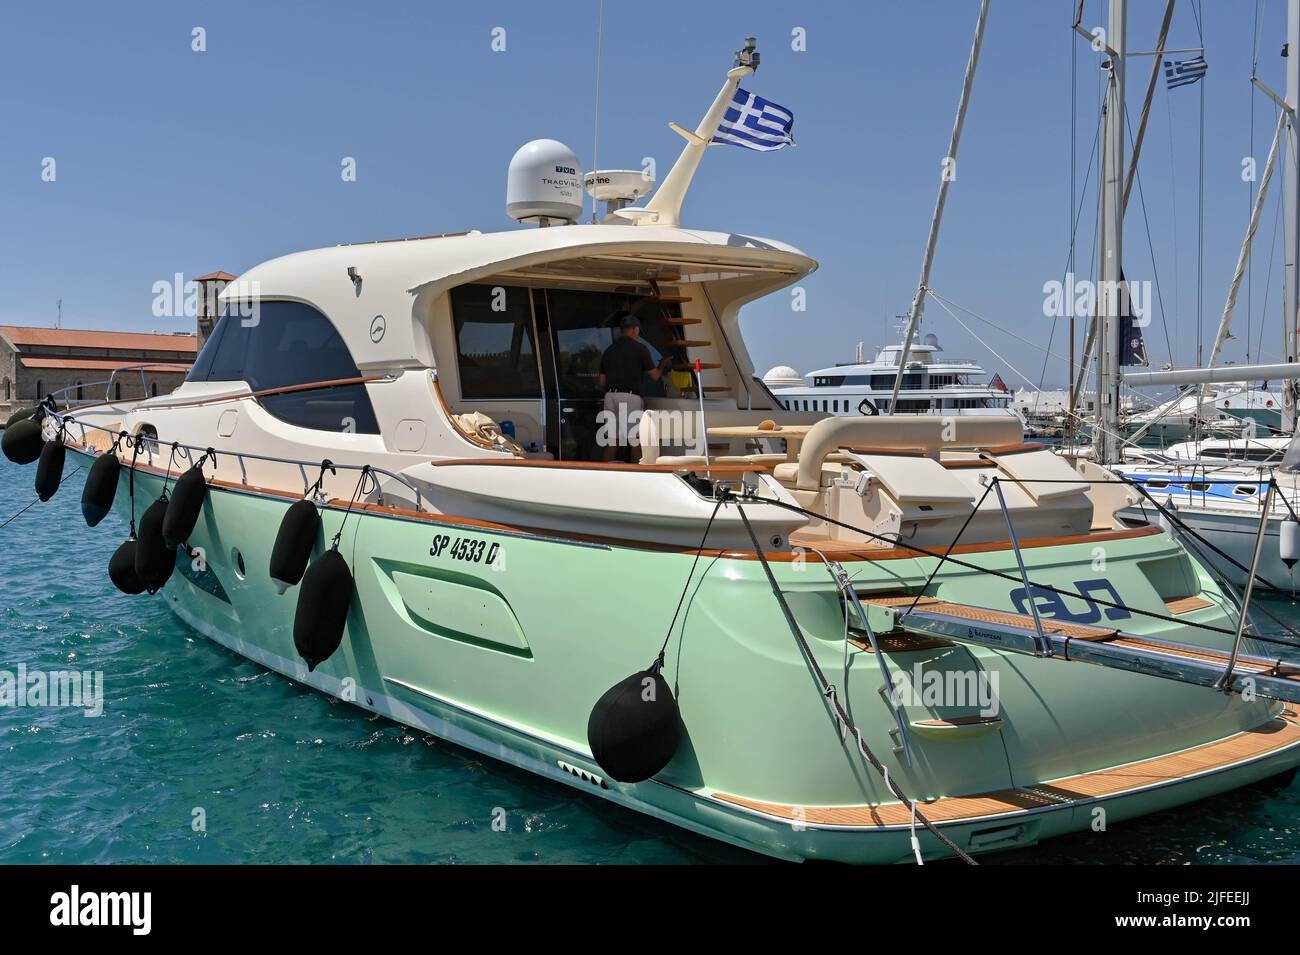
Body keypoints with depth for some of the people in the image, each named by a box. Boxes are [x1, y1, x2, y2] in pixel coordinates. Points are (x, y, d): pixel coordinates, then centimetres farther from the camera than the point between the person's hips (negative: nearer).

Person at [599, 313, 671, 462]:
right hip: (630, 397, -5)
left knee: (612, 441, 7)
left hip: (610, 396, 5)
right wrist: (663, 365, 23)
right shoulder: (639, 348, -1)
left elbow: (602, 382, 15)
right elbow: (655, 376, 4)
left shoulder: (609, 350, 14)